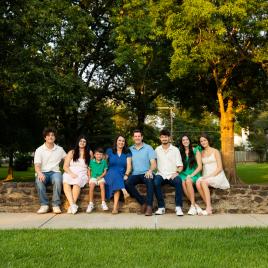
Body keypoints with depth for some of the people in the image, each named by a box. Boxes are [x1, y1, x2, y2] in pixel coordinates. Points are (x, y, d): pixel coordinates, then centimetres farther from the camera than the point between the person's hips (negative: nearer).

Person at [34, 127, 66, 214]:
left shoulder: (60, 149, 12)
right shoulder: (39, 150, 5)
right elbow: (37, 165, -5)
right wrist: (39, 173, -27)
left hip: (55, 172, 1)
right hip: (43, 173, -1)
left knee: (57, 180, -36)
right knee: (39, 181, -36)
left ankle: (56, 205, -30)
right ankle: (44, 205, -26)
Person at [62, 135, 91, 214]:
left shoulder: (89, 153, 15)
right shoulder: (71, 152, 14)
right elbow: (65, 166, 7)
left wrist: (89, 177, -2)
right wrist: (71, 173, -12)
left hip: (82, 174, -1)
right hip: (69, 173, 1)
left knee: (77, 182, -37)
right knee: (65, 182, -35)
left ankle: (72, 206, -36)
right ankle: (72, 205, -42)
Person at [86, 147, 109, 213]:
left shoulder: (104, 162, 6)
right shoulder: (92, 161, 7)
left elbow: (105, 171, 4)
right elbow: (89, 170, 13)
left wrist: (101, 176, -10)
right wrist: (89, 177, 0)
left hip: (101, 177, 0)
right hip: (93, 177, 1)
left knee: (102, 185, -32)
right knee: (91, 186, -29)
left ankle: (103, 203, -28)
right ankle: (91, 204, -23)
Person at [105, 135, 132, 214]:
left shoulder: (127, 153, 10)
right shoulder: (110, 151, 10)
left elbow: (129, 166, -1)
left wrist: (126, 175, -18)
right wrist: (106, 172, -2)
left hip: (122, 176, 0)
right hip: (111, 175, 0)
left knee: (117, 183, -34)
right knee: (114, 172, -36)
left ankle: (115, 207, -42)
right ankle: (124, 191, -51)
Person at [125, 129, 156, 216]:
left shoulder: (148, 148, 7)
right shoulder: (130, 150, 15)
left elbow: (153, 164, -1)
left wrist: (150, 171, -23)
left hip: (146, 174, -2)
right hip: (135, 174, 3)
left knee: (150, 181, -36)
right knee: (126, 183, -28)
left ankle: (149, 206, -34)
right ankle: (143, 202, -17)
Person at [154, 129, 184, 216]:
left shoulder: (175, 149, 10)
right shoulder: (157, 150, 14)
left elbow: (180, 166, 6)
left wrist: (177, 172, -14)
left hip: (172, 175, -1)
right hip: (161, 175, 1)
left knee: (178, 181, -35)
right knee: (155, 182, -34)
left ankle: (178, 207, -29)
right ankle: (161, 207, -25)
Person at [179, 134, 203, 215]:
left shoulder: (195, 151, 4)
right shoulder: (180, 152, 12)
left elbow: (200, 166, -2)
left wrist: (191, 175, -14)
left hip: (194, 173, -2)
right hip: (183, 174, 2)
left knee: (188, 181, -35)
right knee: (182, 182, -32)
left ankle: (193, 205, -27)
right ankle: (196, 205, -26)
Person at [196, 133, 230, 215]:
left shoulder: (215, 151, 2)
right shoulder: (201, 153, 16)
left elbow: (220, 168, -4)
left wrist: (210, 176, -16)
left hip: (216, 175, -4)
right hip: (205, 176, 4)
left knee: (203, 182, -34)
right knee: (198, 182, -30)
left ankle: (208, 208, -32)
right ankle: (209, 207, -25)